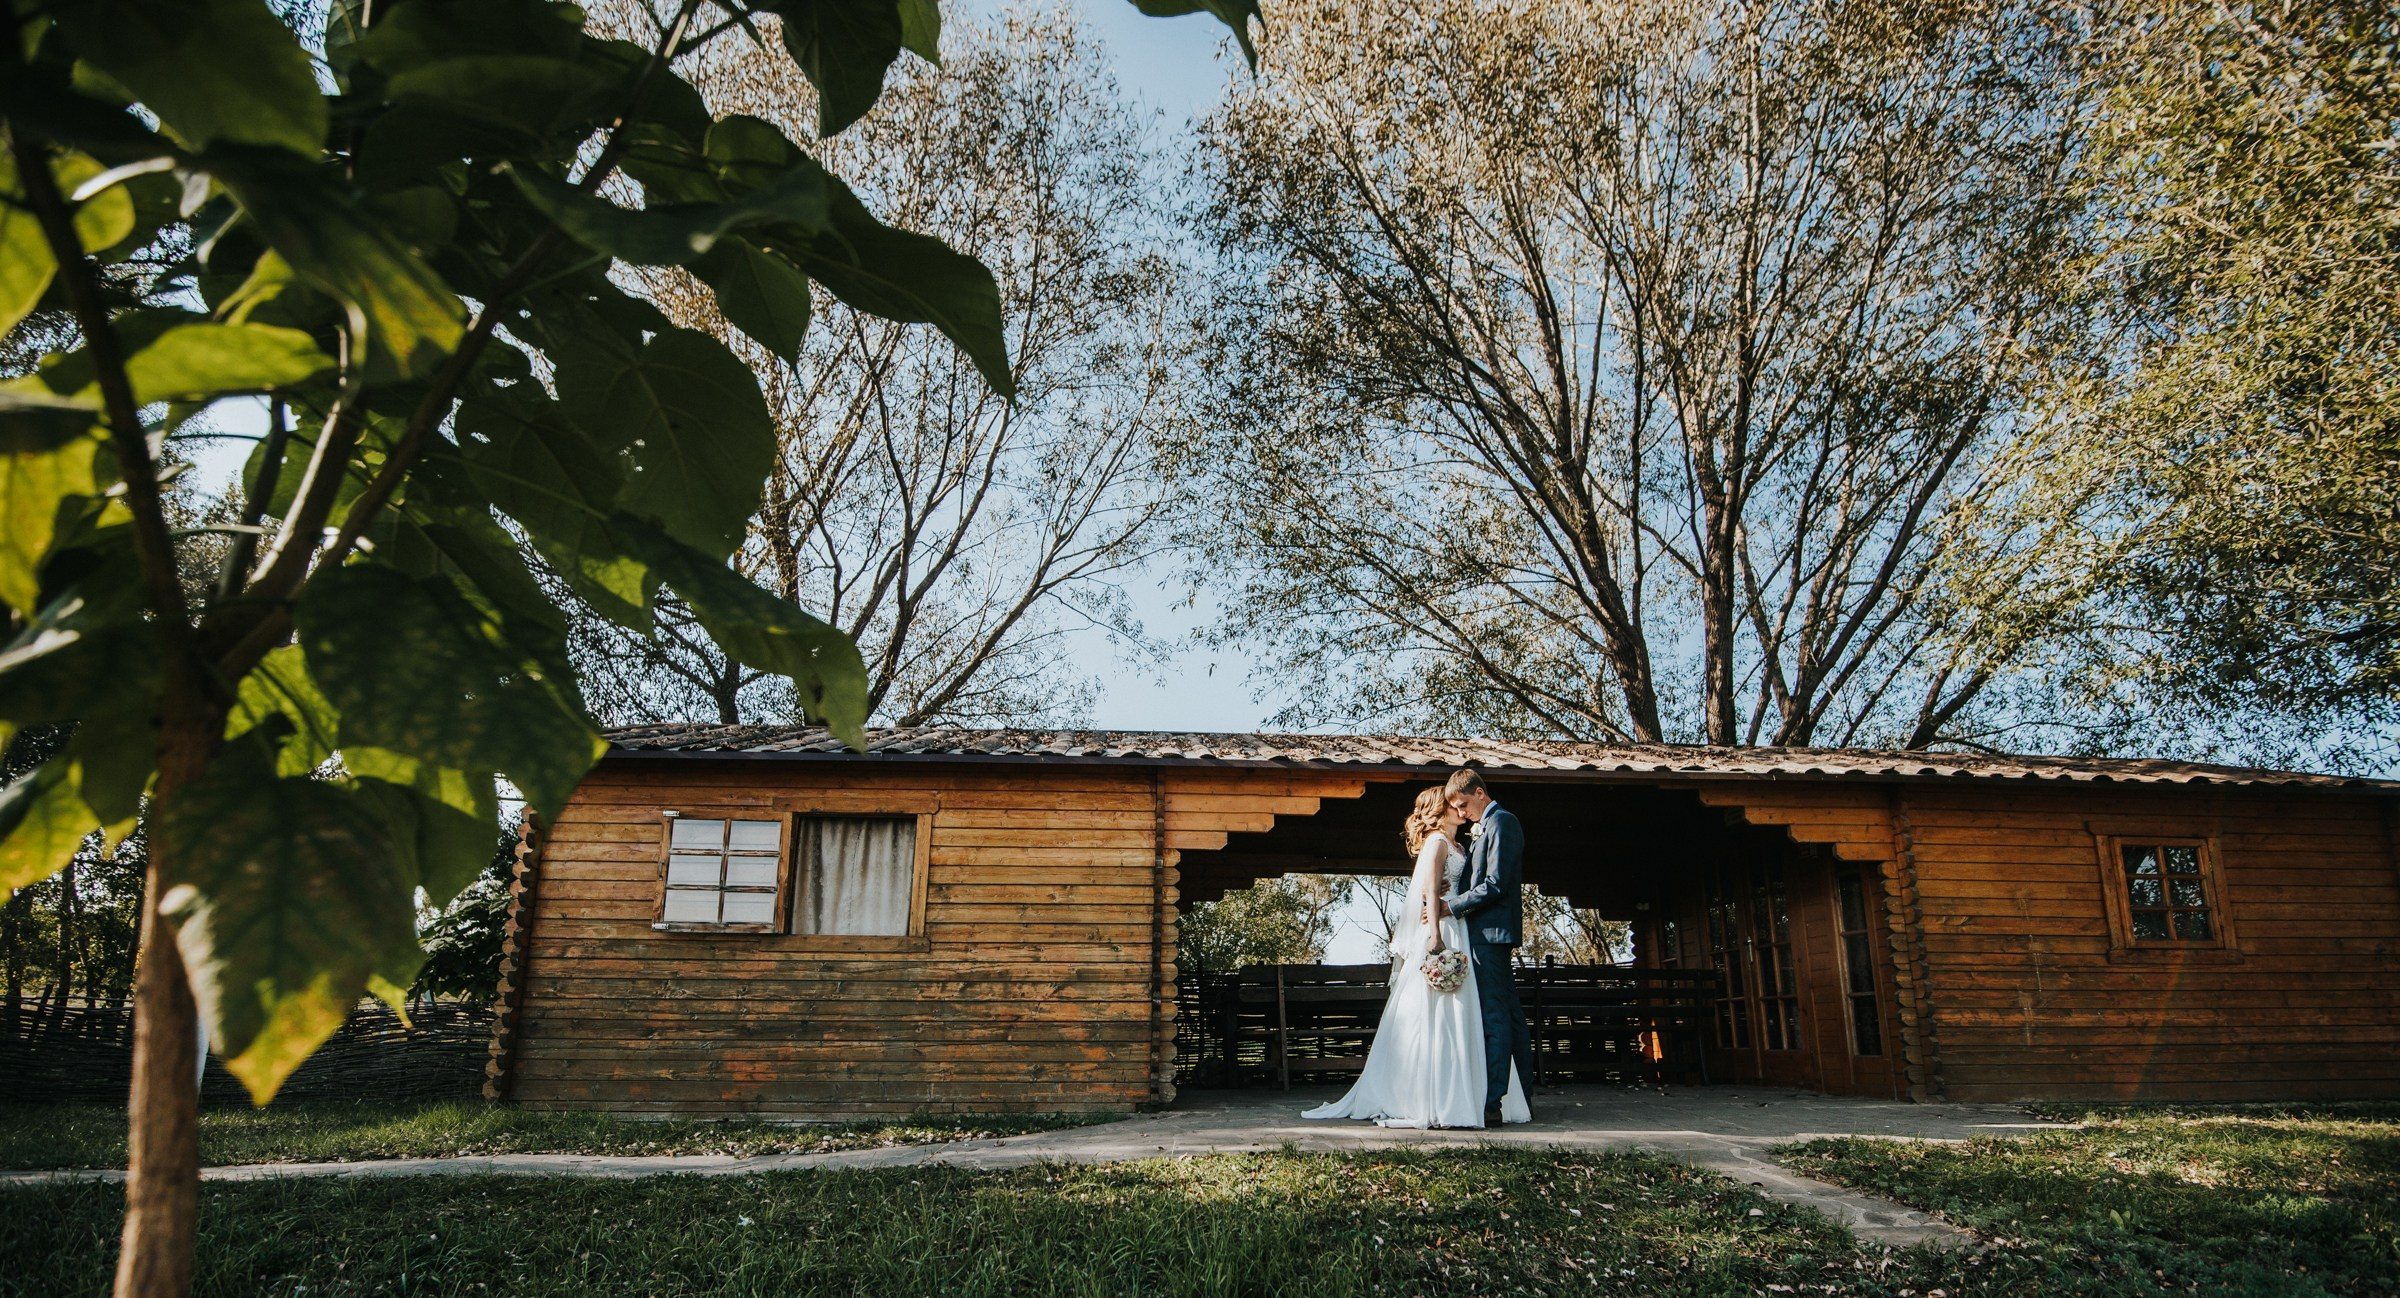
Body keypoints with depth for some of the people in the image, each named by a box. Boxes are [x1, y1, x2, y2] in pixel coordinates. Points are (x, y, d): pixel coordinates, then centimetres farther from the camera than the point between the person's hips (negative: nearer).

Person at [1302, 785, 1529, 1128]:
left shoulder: (1452, 845, 20)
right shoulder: (1437, 842, -8)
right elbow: (1430, 890, -18)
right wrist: (1435, 934, -25)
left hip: (1454, 936, 10)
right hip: (1442, 935, -10)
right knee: (1440, 1017, -9)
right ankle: (1436, 1101, -7)